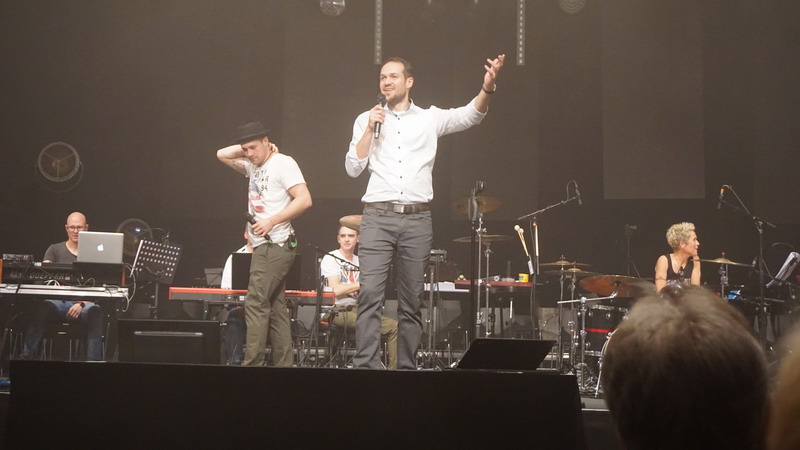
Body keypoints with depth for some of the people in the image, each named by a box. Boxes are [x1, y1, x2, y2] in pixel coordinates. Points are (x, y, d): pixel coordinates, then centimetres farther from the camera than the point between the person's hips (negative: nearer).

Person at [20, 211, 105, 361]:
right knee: (42, 307, -35)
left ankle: (93, 362, -38)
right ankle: (25, 356, -35)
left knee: (95, 311, -36)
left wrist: (82, 303, -15)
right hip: (59, 300, 1)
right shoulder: (55, 250, 15)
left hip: (84, 302, 0)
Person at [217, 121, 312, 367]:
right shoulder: (254, 166, 17)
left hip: (276, 244, -9)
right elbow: (222, 154, 24)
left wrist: (271, 221, -21)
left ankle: (252, 365, -14)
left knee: (256, 304, -13)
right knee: (275, 308, 6)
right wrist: (247, 148, 11)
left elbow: (304, 200, -16)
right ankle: (283, 365, 6)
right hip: (264, 246, 9)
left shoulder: (283, 163, -8)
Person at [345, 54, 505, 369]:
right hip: (377, 217, 0)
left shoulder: (429, 118, 9)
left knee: (411, 302, 4)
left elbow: (470, 115, -6)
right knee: (370, 294, -11)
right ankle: (365, 366, -11)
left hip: (417, 219, 0)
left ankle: (407, 368, 10)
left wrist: (487, 88, -24)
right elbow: (353, 168, 5)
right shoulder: (366, 120, 12)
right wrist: (370, 129, -4)